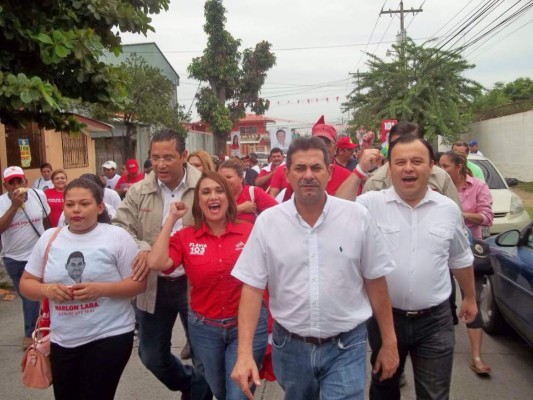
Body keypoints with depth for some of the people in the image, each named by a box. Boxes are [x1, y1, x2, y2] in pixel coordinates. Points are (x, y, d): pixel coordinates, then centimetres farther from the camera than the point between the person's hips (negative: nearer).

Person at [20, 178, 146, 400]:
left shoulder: (117, 237, -7)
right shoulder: (49, 238, 5)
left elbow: (139, 282, -7)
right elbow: (26, 283, 10)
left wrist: (101, 289, -22)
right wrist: (47, 290, -12)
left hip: (109, 337, -4)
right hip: (62, 340, 5)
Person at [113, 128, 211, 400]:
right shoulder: (138, 192, 0)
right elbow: (119, 229, -1)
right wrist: (143, 249, -20)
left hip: (194, 284, -3)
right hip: (153, 286, 4)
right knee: (151, 356, 19)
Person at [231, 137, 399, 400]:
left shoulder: (357, 216, -7)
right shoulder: (267, 222, -7)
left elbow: (375, 282, -1)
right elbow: (252, 288, -7)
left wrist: (389, 343, 3)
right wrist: (245, 353, -13)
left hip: (345, 347, -1)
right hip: (289, 346, 2)